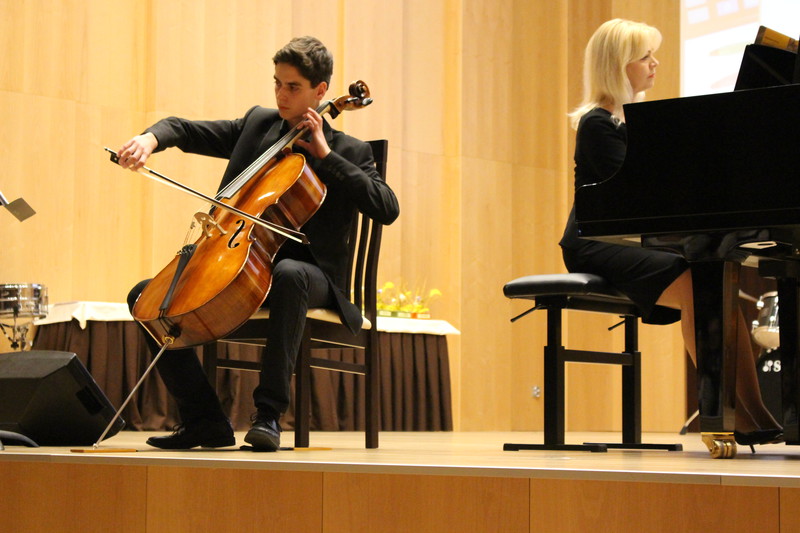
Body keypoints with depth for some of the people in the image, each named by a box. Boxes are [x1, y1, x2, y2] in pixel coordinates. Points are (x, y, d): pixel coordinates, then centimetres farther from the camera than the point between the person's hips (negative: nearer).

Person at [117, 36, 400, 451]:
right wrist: (151, 137, -12)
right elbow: (187, 130, 12)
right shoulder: (257, 125, 15)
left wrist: (325, 155, -12)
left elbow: (387, 209, -12)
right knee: (145, 295, -8)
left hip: (308, 269, -5)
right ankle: (205, 420, -8)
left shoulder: (348, 152, 3)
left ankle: (269, 412, -35)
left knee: (290, 274, -42)